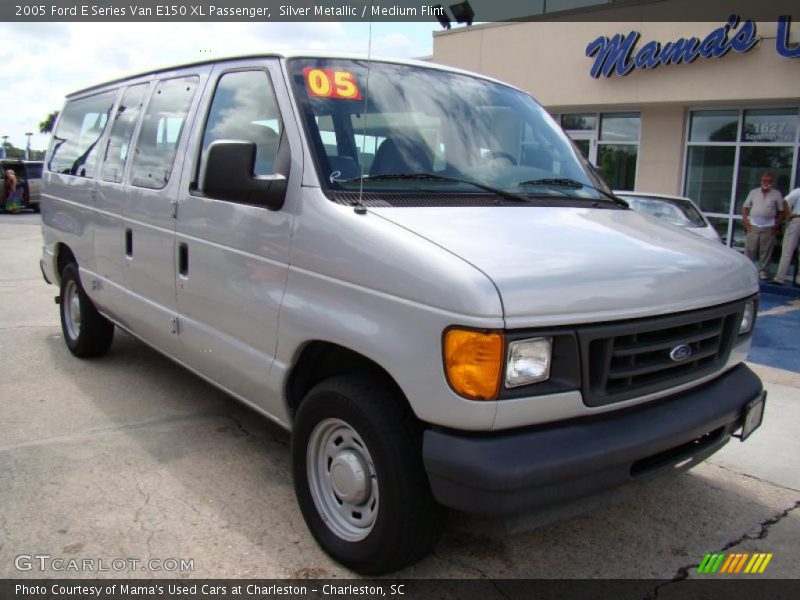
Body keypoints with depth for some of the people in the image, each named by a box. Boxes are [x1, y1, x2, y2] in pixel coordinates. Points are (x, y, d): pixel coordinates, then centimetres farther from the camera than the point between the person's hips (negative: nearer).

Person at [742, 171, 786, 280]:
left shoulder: (776, 194, 6)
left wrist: (777, 225, -3)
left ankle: (763, 271, 7)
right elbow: (745, 207, 12)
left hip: (769, 227, -1)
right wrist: (745, 221, 1)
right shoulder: (753, 192, 10)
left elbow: (782, 211, 5)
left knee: (766, 251, 0)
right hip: (753, 226, 1)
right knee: (749, 249, 0)